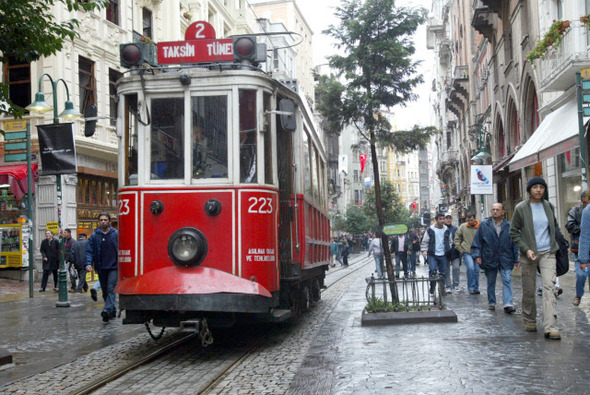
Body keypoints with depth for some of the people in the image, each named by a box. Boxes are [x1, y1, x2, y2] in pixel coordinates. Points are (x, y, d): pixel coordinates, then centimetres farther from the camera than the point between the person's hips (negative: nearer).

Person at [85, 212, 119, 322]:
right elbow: (88, 251, 1)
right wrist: (88, 263, -15)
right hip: (101, 268, 4)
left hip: (113, 267, -3)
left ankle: (107, 310, -26)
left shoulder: (116, 234, 0)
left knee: (111, 289, -16)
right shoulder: (94, 236, 5)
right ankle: (113, 311, 23)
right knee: (105, 291, 11)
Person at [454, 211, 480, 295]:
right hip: (467, 252, -1)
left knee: (476, 270, 7)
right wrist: (458, 247, 6)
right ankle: (471, 288, -5)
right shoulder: (463, 227, 1)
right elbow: (457, 237, 12)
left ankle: (476, 288, 21)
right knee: (470, 268, -15)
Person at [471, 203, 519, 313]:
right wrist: (477, 255, -5)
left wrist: (516, 259, 5)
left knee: (507, 281, -9)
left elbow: (514, 243, 7)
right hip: (489, 259, 0)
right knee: (491, 283, 11)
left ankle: (508, 304, -13)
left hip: (506, 260, 0)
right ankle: (491, 303, 24)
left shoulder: (509, 226, 5)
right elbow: (477, 241, 4)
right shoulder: (484, 225, 3)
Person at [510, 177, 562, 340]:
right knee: (529, 290, 6)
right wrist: (526, 249, -12)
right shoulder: (521, 208, -5)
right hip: (529, 254, -2)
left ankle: (550, 328, -16)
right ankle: (529, 321, 26)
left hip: (548, 253, 2)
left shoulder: (548, 206, 6)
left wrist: (556, 243, 15)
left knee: (549, 286, -12)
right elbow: (513, 232, -2)